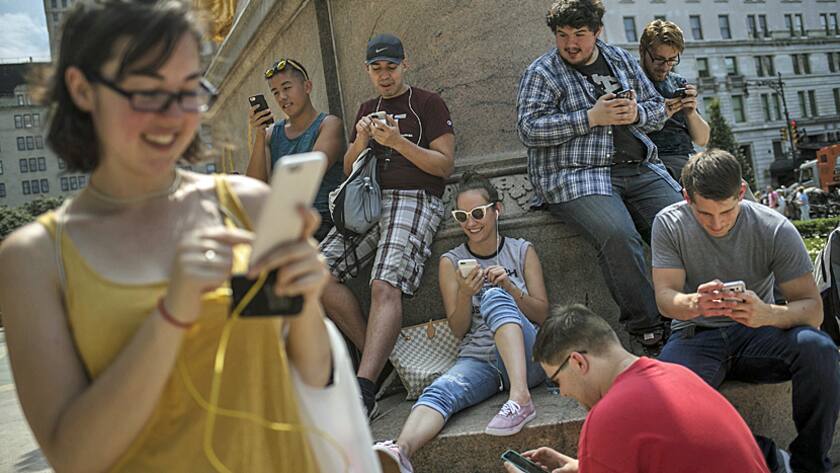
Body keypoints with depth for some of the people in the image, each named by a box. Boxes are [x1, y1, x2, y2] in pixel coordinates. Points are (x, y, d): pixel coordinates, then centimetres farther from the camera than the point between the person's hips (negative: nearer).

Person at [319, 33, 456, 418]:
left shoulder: (428, 104, 9)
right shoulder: (367, 110, 26)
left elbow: (445, 164, 0)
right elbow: (348, 170, 21)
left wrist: (399, 142, -12)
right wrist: (361, 141, 0)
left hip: (415, 199, -6)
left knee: (385, 286, -29)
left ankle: (363, 390, -38)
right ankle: (380, 356, -10)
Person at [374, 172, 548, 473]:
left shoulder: (522, 251, 11)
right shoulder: (450, 262, 12)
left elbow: (541, 313, 8)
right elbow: (458, 330, 9)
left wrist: (509, 288, -11)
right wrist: (464, 295, -12)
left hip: (525, 358, -1)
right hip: (477, 360, 1)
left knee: (494, 297, -30)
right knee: (439, 391, -32)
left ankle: (520, 398, -44)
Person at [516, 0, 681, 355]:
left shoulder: (621, 60, 20)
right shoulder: (541, 72, 4)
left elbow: (658, 109, 22)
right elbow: (529, 129, -9)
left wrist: (636, 113, -2)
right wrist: (591, 117, -12)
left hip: (639, 169, 6)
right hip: (576, 176, -5)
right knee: (618, 235, -32)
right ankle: (647, 331, -21)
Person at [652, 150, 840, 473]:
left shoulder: (776, 230, -9)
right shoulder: (669, 224, -7)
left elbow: (813, 308, -12)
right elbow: (664, 297, -13)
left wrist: (767, 314, -36)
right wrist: (694, 303, -39)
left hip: (756, 335, 1)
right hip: (695, 336, 0)